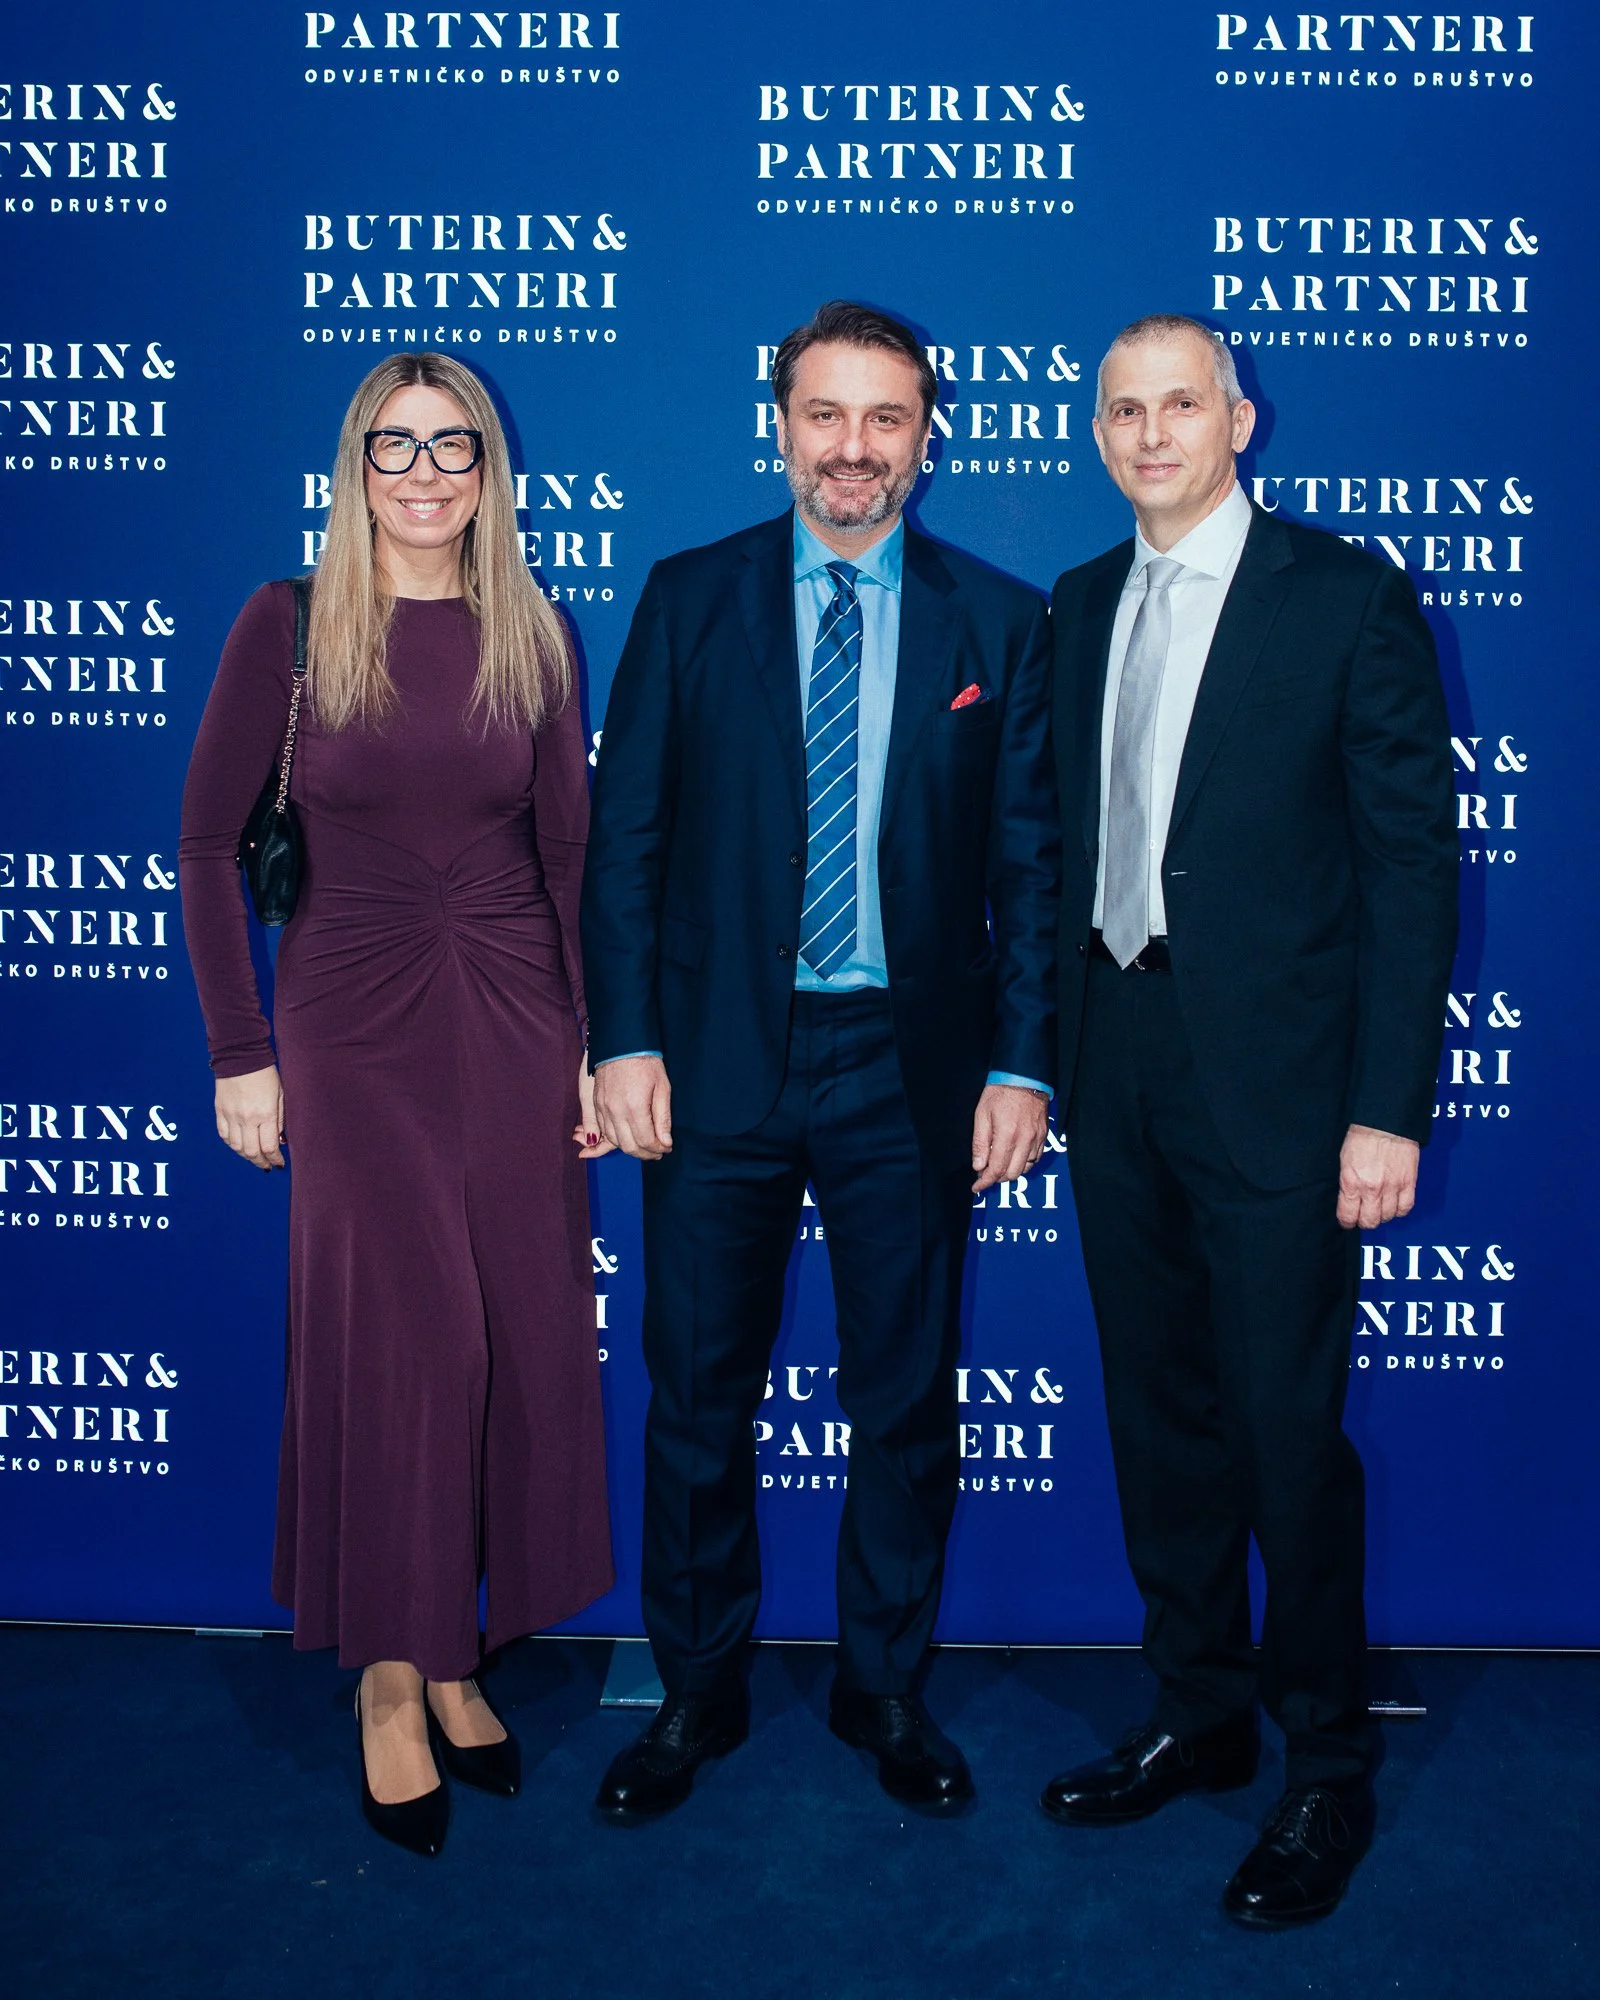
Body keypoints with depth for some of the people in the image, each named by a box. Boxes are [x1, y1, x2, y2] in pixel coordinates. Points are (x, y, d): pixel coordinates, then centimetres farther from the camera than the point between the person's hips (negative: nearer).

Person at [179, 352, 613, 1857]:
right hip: (355, 1023, -3)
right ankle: (388, 1678, 17)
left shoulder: (530, 636, 6)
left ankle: (456, 1657, 25)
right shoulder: (287, 624, -2)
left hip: (515, 1019, 3)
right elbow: (207, 842, -2)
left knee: (518, 1338, 5)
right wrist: (240, 1056, -6)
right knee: (394, 1337, -2)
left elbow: (568, 849, 9)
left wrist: (598, 1041, 4)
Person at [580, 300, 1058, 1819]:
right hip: (718, 1063, 0)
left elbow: (1031, 865, 3)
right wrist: (623, 1040, -7)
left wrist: (1020, 1064, -5)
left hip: (912, 1069, 0)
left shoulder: (1001, 624, 4)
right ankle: (695, 1694, 29)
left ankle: (886, 1689, 32)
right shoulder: (687, 599, 4)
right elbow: (623, 836, 1)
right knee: (698, 1398, 9)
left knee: (908, 1400, 12)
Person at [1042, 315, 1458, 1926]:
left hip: (1274, 1076, -5)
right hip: (1116, 1064, 5)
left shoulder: (1349, 601, -4)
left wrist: (1389, 1107, -13)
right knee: (1161, 1415, 14)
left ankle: (1326, 1767, 22)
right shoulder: (1079, 607, 12)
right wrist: (1049, 1049, 8)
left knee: (1289, 1429, 1)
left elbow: (1412, 864, -8)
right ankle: (1197, 1718, 32)